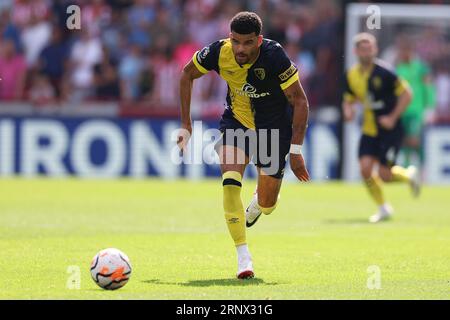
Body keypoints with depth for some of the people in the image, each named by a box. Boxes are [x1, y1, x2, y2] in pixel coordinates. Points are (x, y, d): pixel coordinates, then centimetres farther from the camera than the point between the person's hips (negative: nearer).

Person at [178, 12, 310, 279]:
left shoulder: (274, 56, -30)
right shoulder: (219, 53, -22)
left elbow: (300, 100, -21)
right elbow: (188, 74, -1)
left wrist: (296, 150, -24)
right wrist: (186, 125, -3)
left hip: (275, 124, -1)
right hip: (237, 120, 1)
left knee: (266, 204, 6)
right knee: (230, 181, -25)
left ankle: (257, 204, 46)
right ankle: (243, 255, -19)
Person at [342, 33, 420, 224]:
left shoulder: (383, 72, -16)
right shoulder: (352, 75, 1)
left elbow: (406, 94, -11)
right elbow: (348, 100, 17)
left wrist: (392, 118, -17)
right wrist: (348, 110, -7)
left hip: (390, 129, -5)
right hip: (369, 129, 5)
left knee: (384, 175, -9)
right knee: (365, 168, -11)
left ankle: (409, 175, 26)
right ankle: (383, 209, 9)